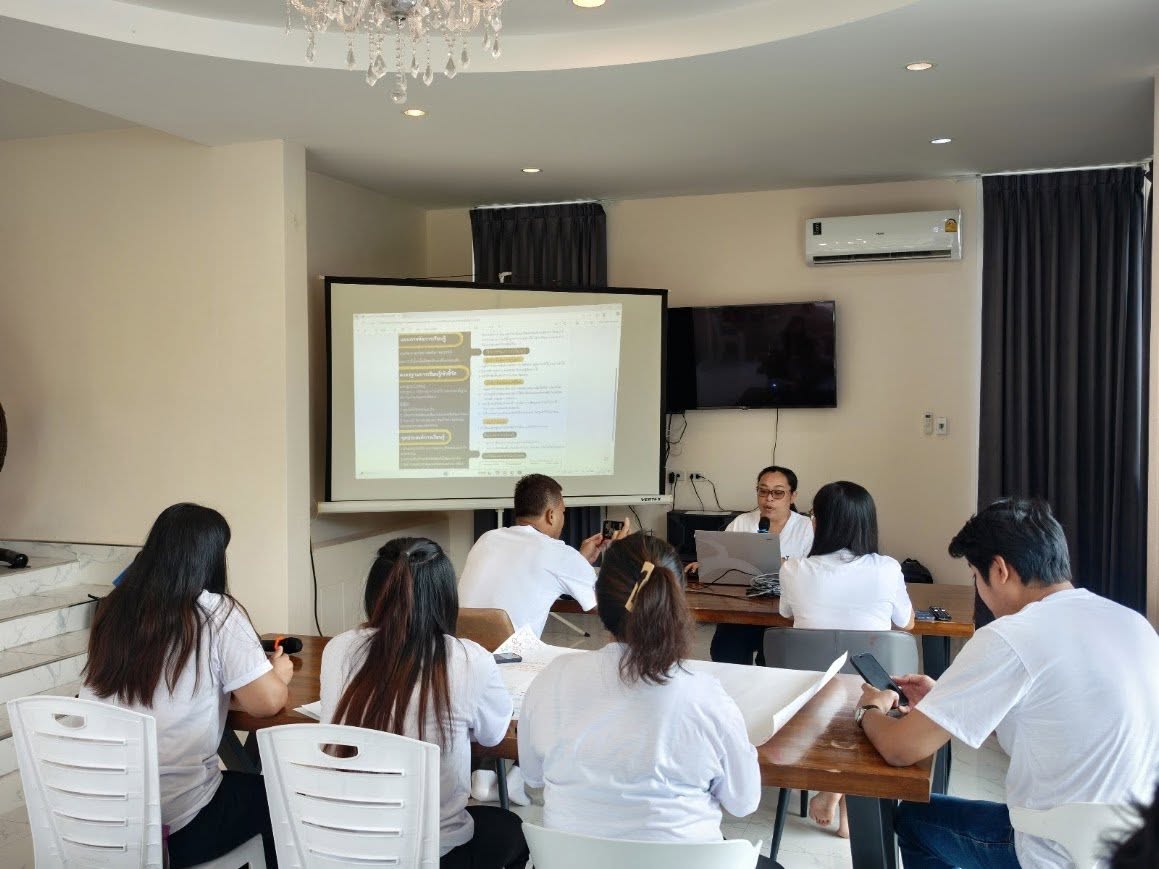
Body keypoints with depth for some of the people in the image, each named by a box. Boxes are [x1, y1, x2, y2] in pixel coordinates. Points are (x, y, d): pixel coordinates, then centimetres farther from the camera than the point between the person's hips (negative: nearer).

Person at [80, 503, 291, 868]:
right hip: (176, 825, -6)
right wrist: (279, 674, 8)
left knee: (244, 782, 30)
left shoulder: (113, 609, 3)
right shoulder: (215, 613, -13)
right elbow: (267, 702, -13)